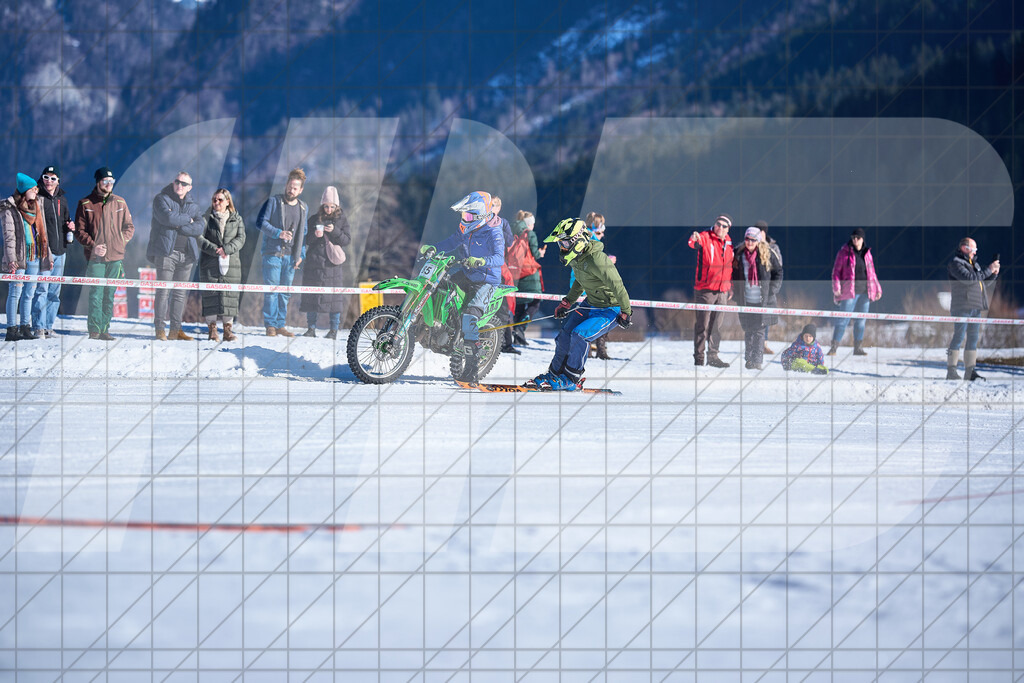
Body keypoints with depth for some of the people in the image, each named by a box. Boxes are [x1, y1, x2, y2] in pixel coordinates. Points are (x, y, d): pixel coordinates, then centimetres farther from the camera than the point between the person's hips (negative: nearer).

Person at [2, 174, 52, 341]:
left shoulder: (35, 208, 16)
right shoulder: (9, 210, -5)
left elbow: (42, 234, 21)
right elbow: (9, 236, -10)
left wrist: (47, 256, 18)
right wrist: (11, 259, -17)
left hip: (34, 257, 7)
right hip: (18, 258, -7)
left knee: (29, 293, 8)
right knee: (15, 292, -6)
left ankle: (25, 327, 13)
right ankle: (12, 329, -5)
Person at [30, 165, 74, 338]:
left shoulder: (61, 200, 16)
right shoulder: (38, 199, -3)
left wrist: (70, 227, 4)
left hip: (60, 251, 6)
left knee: (55, 290, 8)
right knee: (42, 289, -12)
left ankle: (49, 326, 13)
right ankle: (38, 327, -10)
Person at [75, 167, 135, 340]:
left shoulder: (119, 203, 11)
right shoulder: (86, 204, 3)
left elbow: (129, 227, 17)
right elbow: (80, 230, 2)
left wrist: (121, 242, 0)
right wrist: (93, 246, -11)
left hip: (116, 256, 3)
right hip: (95, 258, -3)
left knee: (109, 295, 4)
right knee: (96, 294, -10)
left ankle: (104, 329, 9)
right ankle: (94, 330, -6)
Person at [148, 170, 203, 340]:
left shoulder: (193, 206, 16)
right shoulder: (161, 199, 3)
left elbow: (199, 227, -1)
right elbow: (167, 217, -16)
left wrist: (179, 225, -12)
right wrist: (187, 219, -3)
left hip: (187, 254, 5)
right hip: (166, 251, -4)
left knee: (181, 293, 4)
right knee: (163, 291, -8)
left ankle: (175, 329, 8)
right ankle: (159, 329, -4)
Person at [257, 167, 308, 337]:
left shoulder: (303, 207, 13)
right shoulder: (273, 201, -1)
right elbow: (260, 222, -6)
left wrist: (301, 254, 11)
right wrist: (278, 233, -19)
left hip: (291, 256, 5)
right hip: (273, 253, -5)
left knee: (285, 291, 6)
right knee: (272, 289, -8)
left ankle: (280, 325, 12)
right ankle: (270, 325, -5)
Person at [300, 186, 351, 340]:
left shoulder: (341, 219, 7)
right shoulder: (314, 219, 10)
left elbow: (347, 240, 2)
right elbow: (306, 240, 10)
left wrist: (335, 231, -13)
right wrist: (315, 236, -12)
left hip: (332, 264, -2)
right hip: (314, 262, 2)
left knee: (334, 295, -6)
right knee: (311, 294, 0)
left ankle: (334, 329, 1)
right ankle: (311, 327, 8)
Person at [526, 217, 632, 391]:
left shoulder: (596, 261, -31)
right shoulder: (576, 258, -2)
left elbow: (617, 286, -24)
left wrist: (626, 313, -16)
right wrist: (567, 302, 18)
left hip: (611, 309, -9)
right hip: (591, 305, 9)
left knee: (580, 335, -22)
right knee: (565, 333, 1)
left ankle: (571, 380, -9)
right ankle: (555, 373, 17)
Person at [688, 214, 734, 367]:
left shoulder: (728, 242, 12)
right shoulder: (705, 237, -6)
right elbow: (695, 243, -29)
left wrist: (730, 288, 21)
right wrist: (694, 240, -53)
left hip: (722, 291, 6)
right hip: (705, 289, -6)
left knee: (717, 325, 8)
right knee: (703, 324, -3)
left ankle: (713, 356, 15)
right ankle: (698, 357, 4)